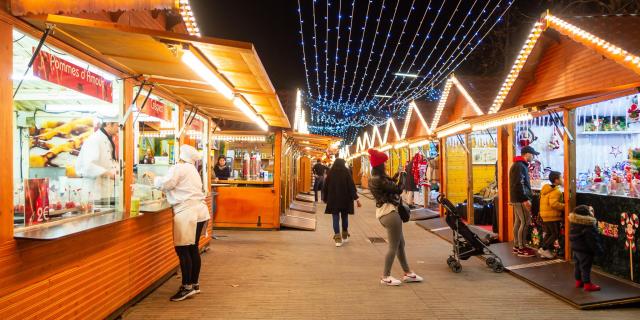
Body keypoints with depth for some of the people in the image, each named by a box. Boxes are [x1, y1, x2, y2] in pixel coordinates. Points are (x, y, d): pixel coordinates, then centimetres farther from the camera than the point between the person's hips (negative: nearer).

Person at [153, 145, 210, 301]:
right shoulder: (192, 170, 22)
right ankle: (194, 284, 20)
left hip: (187, 213, -9)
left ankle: (187, 287, 0)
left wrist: (155, 178, 5)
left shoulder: (178, 168, -7)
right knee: (193, 248, 13)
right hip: (199, 211, 10)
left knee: (182, 249, -4)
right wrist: (169, 192, 17)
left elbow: (165, 184, -12)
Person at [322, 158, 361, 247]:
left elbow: (325, 186, 6)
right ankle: (345, 237, 26)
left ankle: (338, 239, -5)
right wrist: (356, 199, -6)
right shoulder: (346, 172, -4)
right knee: (344, 217, 15)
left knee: (336, 218, 2)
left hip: (333, 199, 0)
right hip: (345, 199, 0)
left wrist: (325, 198, 17)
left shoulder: (330, 173, 1)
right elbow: (352, 186, -7)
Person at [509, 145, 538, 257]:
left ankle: (516, 246, 17)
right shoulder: (520, 166, -15)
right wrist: (525, 199, -23)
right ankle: (521, 248, -4)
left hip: (517, 199, 10)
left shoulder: (518, 165, 18)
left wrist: (528, 195, 22)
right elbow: (519, 184, -22)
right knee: (525, 222, -8)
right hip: (521, 199, -10)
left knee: (518, 221, 12)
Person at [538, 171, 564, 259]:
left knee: (548, 233, 15)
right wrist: (564, 206, -19)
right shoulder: (556, 191, -16)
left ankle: (545, 251, 16)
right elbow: (554, 203, -27)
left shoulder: (546, 189, 13)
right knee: (556, 234, 0)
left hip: (545, 216, 9)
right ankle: (544, 249, -3)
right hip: (552, 216, -9)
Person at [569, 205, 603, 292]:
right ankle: (587, 284, 6)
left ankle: (578, 281, 29)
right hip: (585, 250, -9)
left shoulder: (574, 223, 5)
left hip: (575, 248, 9)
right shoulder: (588, 226, -23)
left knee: (578, 265, 18)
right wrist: (598, 250, -13)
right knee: (585, 267, -1)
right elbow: (592, 239, -21)